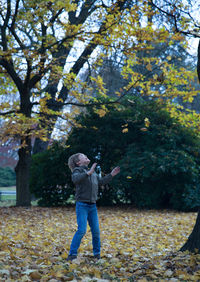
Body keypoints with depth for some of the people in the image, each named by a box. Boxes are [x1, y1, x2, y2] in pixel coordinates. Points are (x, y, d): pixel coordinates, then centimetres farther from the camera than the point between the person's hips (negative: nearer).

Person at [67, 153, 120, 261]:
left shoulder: (93, 172, 19)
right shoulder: (77, 170, -4)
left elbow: (101, 181, 33)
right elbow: (75, 179, -27)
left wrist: (111, 175, 27)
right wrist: (88, 173, -34)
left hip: (92, 206, 7)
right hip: (82, 205, -7)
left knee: (96, 230, 7)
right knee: (82, 230, -14)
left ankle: (97, 253, 20)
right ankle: (72, 254, -6)